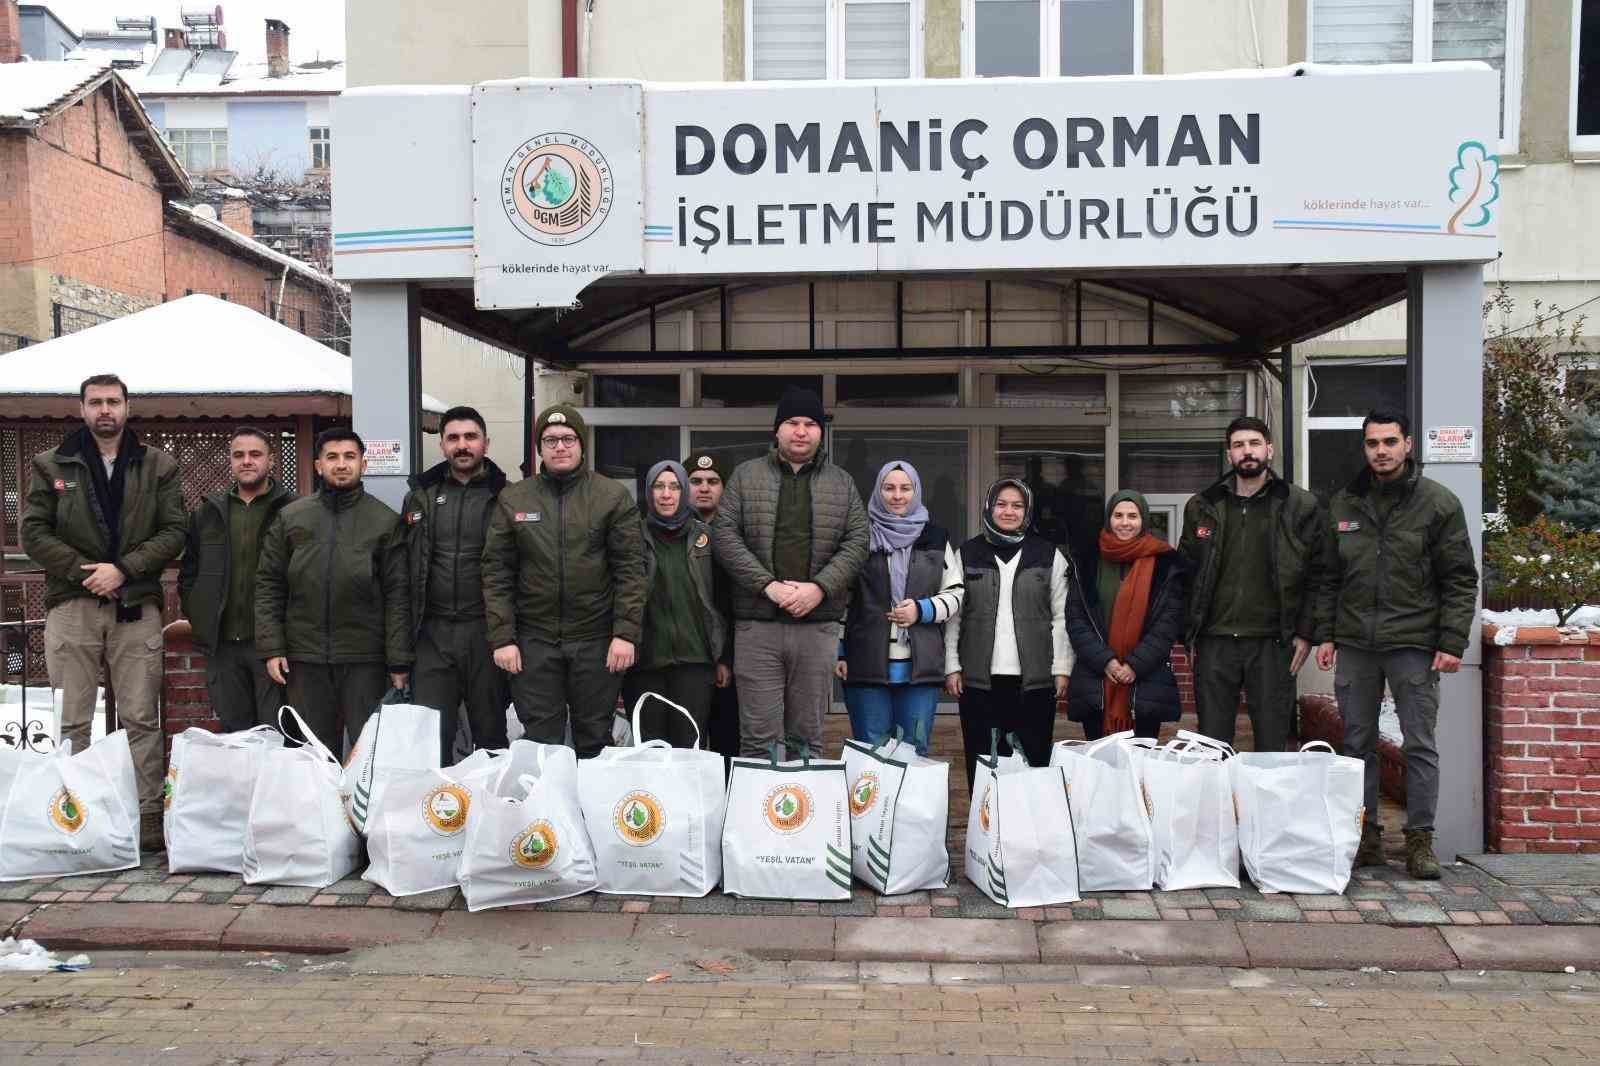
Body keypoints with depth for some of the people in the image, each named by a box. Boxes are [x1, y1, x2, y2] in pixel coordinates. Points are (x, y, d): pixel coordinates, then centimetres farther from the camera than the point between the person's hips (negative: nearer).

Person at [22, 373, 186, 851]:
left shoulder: (158, 466, 8)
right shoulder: (51, 465, 9)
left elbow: (173, 530, 1)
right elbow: (34, 531, 3)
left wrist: (122, 569, -12)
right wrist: (84, 571, -10)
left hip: (137, 608, 0)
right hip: (71, 607, 0)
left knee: (142, 719, 2)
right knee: (70, 722, 3)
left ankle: (149, 817, 6)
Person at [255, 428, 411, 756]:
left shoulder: (385, 521, 1)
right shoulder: (290, 517, 7)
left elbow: (397, 596, -1)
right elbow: (268, 586, 7)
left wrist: (399, 662, -6)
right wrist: (271, 648, -2)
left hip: (365, 659, -2)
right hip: (305, 658, 2)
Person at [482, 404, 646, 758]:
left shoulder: (613, 496, 0)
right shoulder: (512, 499, 5)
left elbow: (631, 568, -3)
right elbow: (497, 573, 3)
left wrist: (626, 633, -10)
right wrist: (502, 637, -4)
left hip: (596, 639, -1)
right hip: (533, 640, 1)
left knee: (594, 741, 9)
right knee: (541, 742, 6)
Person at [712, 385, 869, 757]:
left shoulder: (842, 483, 13)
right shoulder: (746, 475, 8)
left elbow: (857, 541, 6)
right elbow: (724, 533, 0)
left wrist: (819, 587, -10)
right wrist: (768, 585, -11)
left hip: (818, 626, 2)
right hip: (757, 625, -1)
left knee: (807, 737, 7)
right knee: (759, 738, -3)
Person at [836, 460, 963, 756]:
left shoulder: (935, 539, 11)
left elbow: (954, 593, 12)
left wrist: (922, 610, -7)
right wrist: (839, 651, 0)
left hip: (921, 666, 2)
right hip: (867, 665, -2)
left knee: (916, 752, 7)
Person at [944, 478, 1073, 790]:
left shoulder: (1049, 556, 8)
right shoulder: (967, 554, 9)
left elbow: (1061, 617, 5)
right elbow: (953, 615, 7)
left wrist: (1061, 670, -2)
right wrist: (951, 667, 0)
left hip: (1035, 680, 0)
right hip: (979, 680, 1)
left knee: (1034, 763, 0)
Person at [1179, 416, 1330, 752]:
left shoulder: (1301, 506, 3)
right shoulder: (1202, 506, 9)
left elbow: (1317, 573, 2)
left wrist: (1306, 633, -5)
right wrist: (1189, 633, 4)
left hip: (1272, 644, -2)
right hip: (1214, 642, 2)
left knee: (1273, 746, 4)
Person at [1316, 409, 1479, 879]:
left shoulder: (1438, 502, -1)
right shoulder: (1342, 504, 9)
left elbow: (1460, 580, -3)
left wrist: (1452, 642, -9)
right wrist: (1326, 633, 6)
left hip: (1413, 644, -3)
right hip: (1354, 645, 4)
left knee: (1420, 745, 1)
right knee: (1358, 743, 9)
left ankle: (1420, 838, 11)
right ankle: (1366, 835, 19)